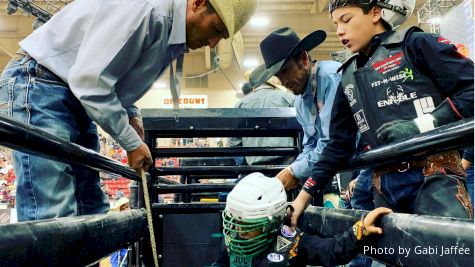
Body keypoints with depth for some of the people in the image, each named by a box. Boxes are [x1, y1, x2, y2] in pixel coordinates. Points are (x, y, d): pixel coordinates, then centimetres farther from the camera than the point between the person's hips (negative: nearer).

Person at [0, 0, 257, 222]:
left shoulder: (174, 36, 8)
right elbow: (89, 79, -25)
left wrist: (132, 115, 3)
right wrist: (132, 143, -16)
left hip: (75, 100, 9)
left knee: (91, 212, 6)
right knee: (52, 219, -15)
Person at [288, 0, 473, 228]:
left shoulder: (416, 44, 2)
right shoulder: (348, 78, 17)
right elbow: (339, 144, 16)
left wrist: (421, 125, -15)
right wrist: (305, 194, 11)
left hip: (433, 177, -5)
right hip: (384, 186, 5)